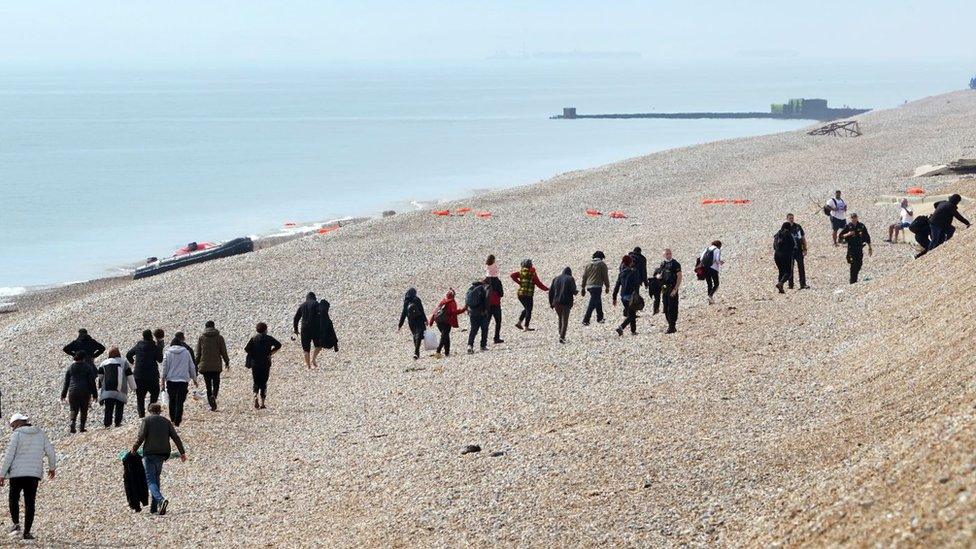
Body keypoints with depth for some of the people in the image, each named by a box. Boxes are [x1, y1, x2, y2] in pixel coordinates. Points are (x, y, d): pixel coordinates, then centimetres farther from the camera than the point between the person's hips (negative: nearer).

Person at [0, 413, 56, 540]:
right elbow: (50, 452, 8)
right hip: (34, 473, 3)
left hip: (17, 473, -3)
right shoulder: (40, 434, 8)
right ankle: (26, 532, 3)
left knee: (14, 499, 11)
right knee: (30, 503, 7)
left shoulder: (17, 434, -5)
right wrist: (52, 467, 25)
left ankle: (16, 523, -10)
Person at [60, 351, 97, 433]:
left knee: (74, 410, 7)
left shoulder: (70, 368, 8)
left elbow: (66, 382, 10)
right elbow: (92, 382, -1)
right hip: (85, 393, -2)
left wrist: (63, 395, 15)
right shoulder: (88, 368, 0)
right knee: (84, 411, 8)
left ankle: (72, 422, -18)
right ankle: (82, 427, 3)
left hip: (73, 392, 2)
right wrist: (94, 395, 4)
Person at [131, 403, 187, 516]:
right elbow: (176, 437, 6)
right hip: (162, 454, 5)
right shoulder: (166, 421, 13)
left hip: (149, 453, -5)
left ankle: (161, 500, -32)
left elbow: (141, 436, -9)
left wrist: (134, 448, 5)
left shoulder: (147, 420, 1)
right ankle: (154, 507, 15)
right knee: (156, 479, 16)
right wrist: (182, 452, 8)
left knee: (151, 481, -7)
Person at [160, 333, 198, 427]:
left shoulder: (167, 352, -2)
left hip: (171, 380, 1)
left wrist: (163, 380, 7)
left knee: (172, 401, 16)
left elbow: (165, 367, -1)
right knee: (180, 402, 0)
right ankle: (177, 421, -6)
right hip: (183, 380, -1)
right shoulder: (186, 352, 0)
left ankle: (173, 419, 22)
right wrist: (194, 379, 17)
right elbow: (192, 367, 6)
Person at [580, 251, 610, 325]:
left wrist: (583, 288, 20)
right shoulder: (602, 264, -3)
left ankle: (600, 318, 31)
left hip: (589, 286, 7)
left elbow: (584, 277, 15)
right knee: (592, 304, -9)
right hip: (597, 286, -7)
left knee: (598, 302, 22)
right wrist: (607, 287, 5)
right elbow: (605, 276, -4)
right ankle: (585, 320, -17)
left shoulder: (589, 264, 13)